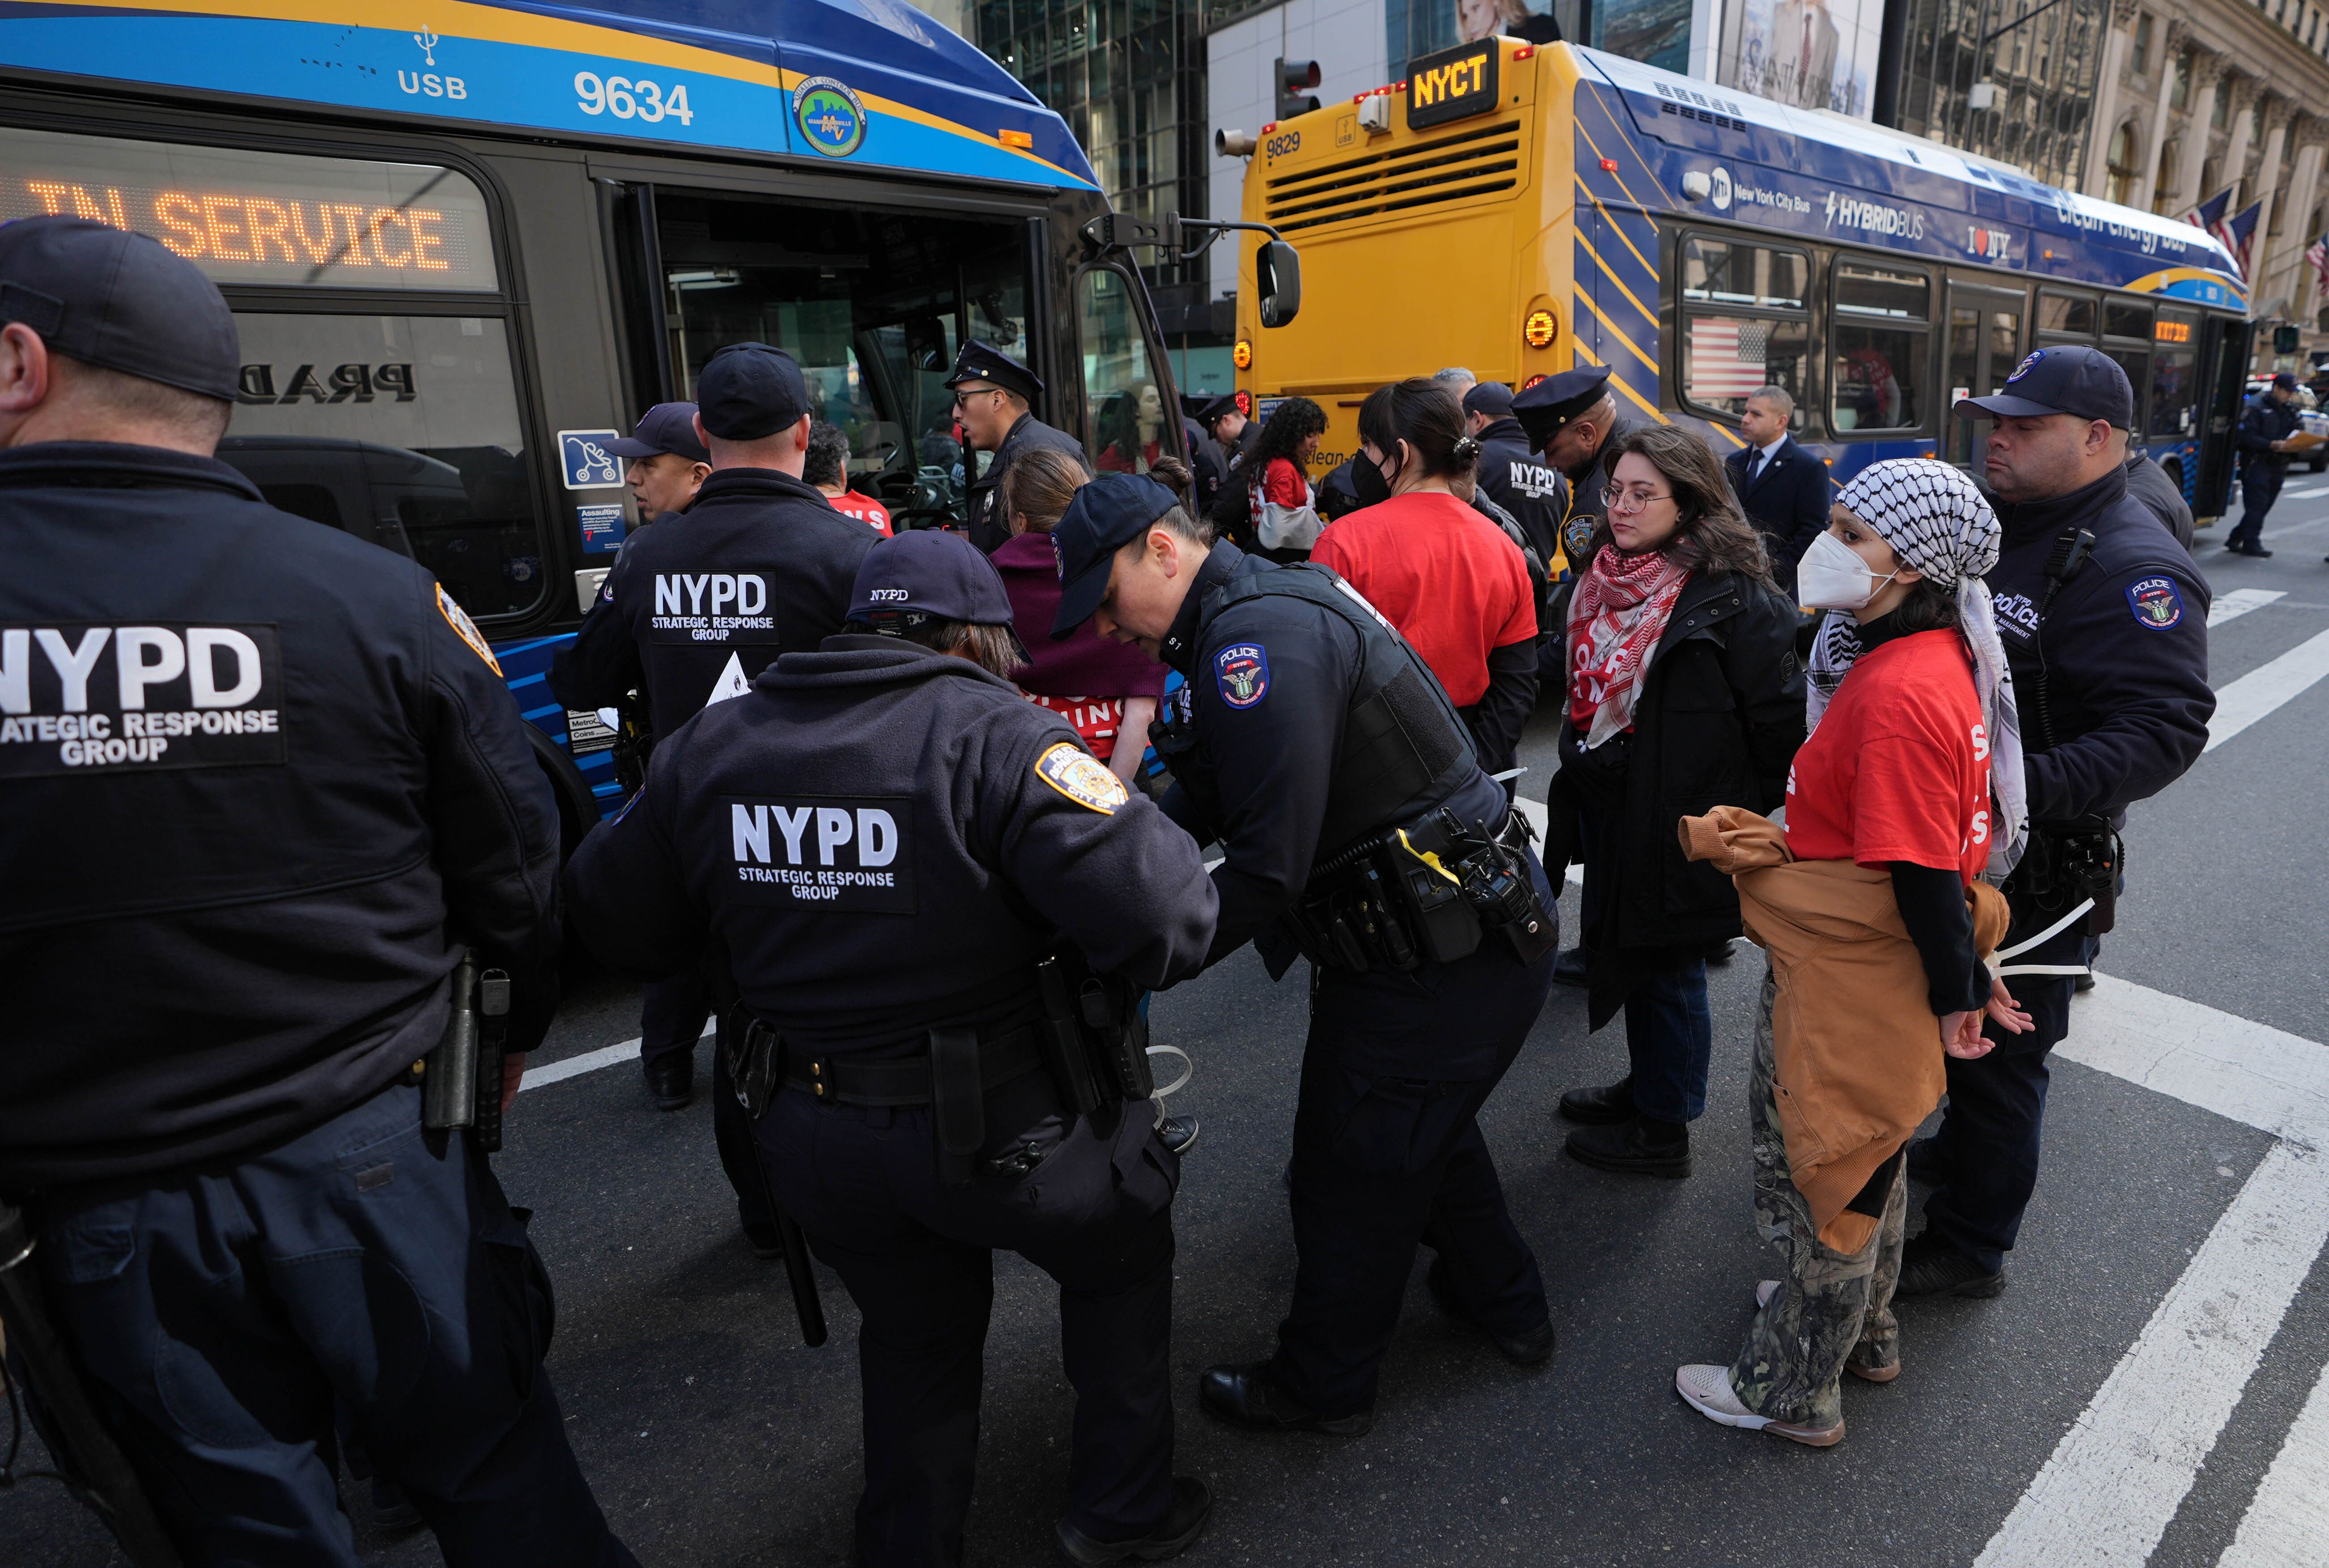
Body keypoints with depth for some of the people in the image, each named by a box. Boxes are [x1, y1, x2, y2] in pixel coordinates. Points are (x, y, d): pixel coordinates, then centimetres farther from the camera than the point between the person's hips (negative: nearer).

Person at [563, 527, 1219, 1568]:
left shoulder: (711, 745, -1)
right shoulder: (996, 737, -20)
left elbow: (616, 916, 7)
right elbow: (1166, 923, -28)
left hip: (809, 1140, 5)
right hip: (996, 1130, -4)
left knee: (915, 1342, 29)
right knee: (1125, 1257, 26)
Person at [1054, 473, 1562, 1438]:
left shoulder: (1260, 642, -24)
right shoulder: (1264, 609, 10)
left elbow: (1269, 868, -29)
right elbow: (1203, 796, 11)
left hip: (1439, 958, -10)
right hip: (1476, 931, 10)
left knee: (1352, 1169, 8)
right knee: (1423, 1129, 29)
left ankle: (1322, 1387, 31)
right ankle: (1504, 1306, 50)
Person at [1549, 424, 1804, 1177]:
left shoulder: (1734, 598, -19)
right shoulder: (1602, 577, 5)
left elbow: (1777, 715, -16)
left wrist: (1749, 809, -8)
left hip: (1682, 823, -7)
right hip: (1610, 808, 7)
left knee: (1668, 966, 7)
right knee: (1628, 948, 20)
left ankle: (1663, 1129, 24)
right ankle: (1644, 1086, 40)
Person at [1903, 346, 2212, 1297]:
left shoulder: (2132, 569, -19)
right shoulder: (1986, 525, 8)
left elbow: (2166, 729, -26)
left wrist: (2035, 783, -39)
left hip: (2035, 870, -8)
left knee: (1998, 1052, 5)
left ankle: (1970, 1248, 22)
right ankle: (1964, 1148, 49)